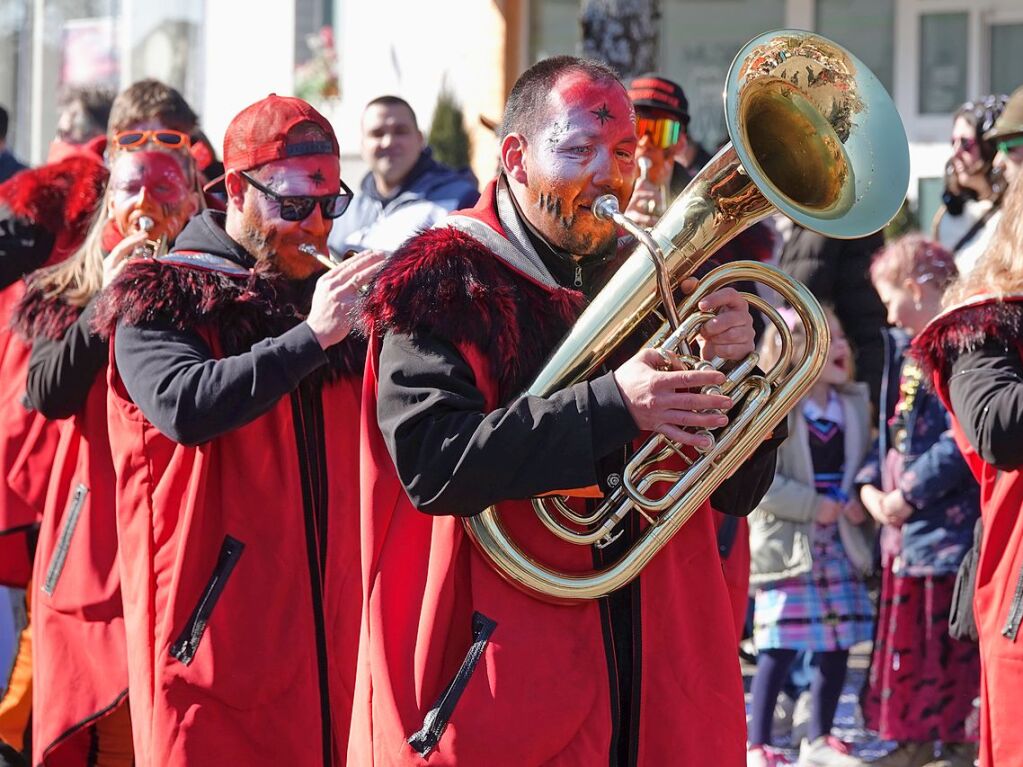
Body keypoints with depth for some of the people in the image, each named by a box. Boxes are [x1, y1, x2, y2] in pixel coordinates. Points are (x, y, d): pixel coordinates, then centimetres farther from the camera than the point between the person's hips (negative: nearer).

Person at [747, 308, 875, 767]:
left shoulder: (855, 405, 7)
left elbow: (862, 465, 15)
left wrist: (860, 501, -6)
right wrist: (812, 506, -18)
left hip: (840, 543, 6)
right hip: (787, 543, -6)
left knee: (838, 645, 8)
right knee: (780, 648, -7)